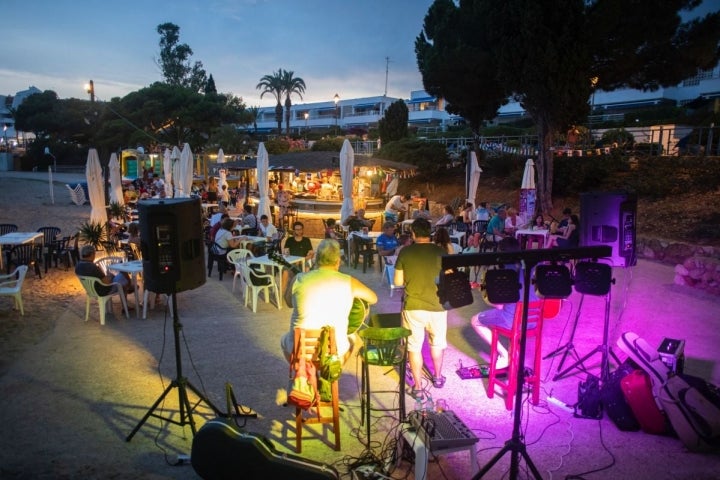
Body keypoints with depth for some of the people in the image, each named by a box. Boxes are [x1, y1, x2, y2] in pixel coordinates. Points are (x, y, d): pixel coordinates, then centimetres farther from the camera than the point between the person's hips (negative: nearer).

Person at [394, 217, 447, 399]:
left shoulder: (405, 252, -5)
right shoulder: (440, 252, -5)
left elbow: (397, 282, -1)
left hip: (413, 306, -1)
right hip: (437, 306, 1)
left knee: (414, 347, 10)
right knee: (437, 343, 22)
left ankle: (418, 388, 15)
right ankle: (437, 377, 40)